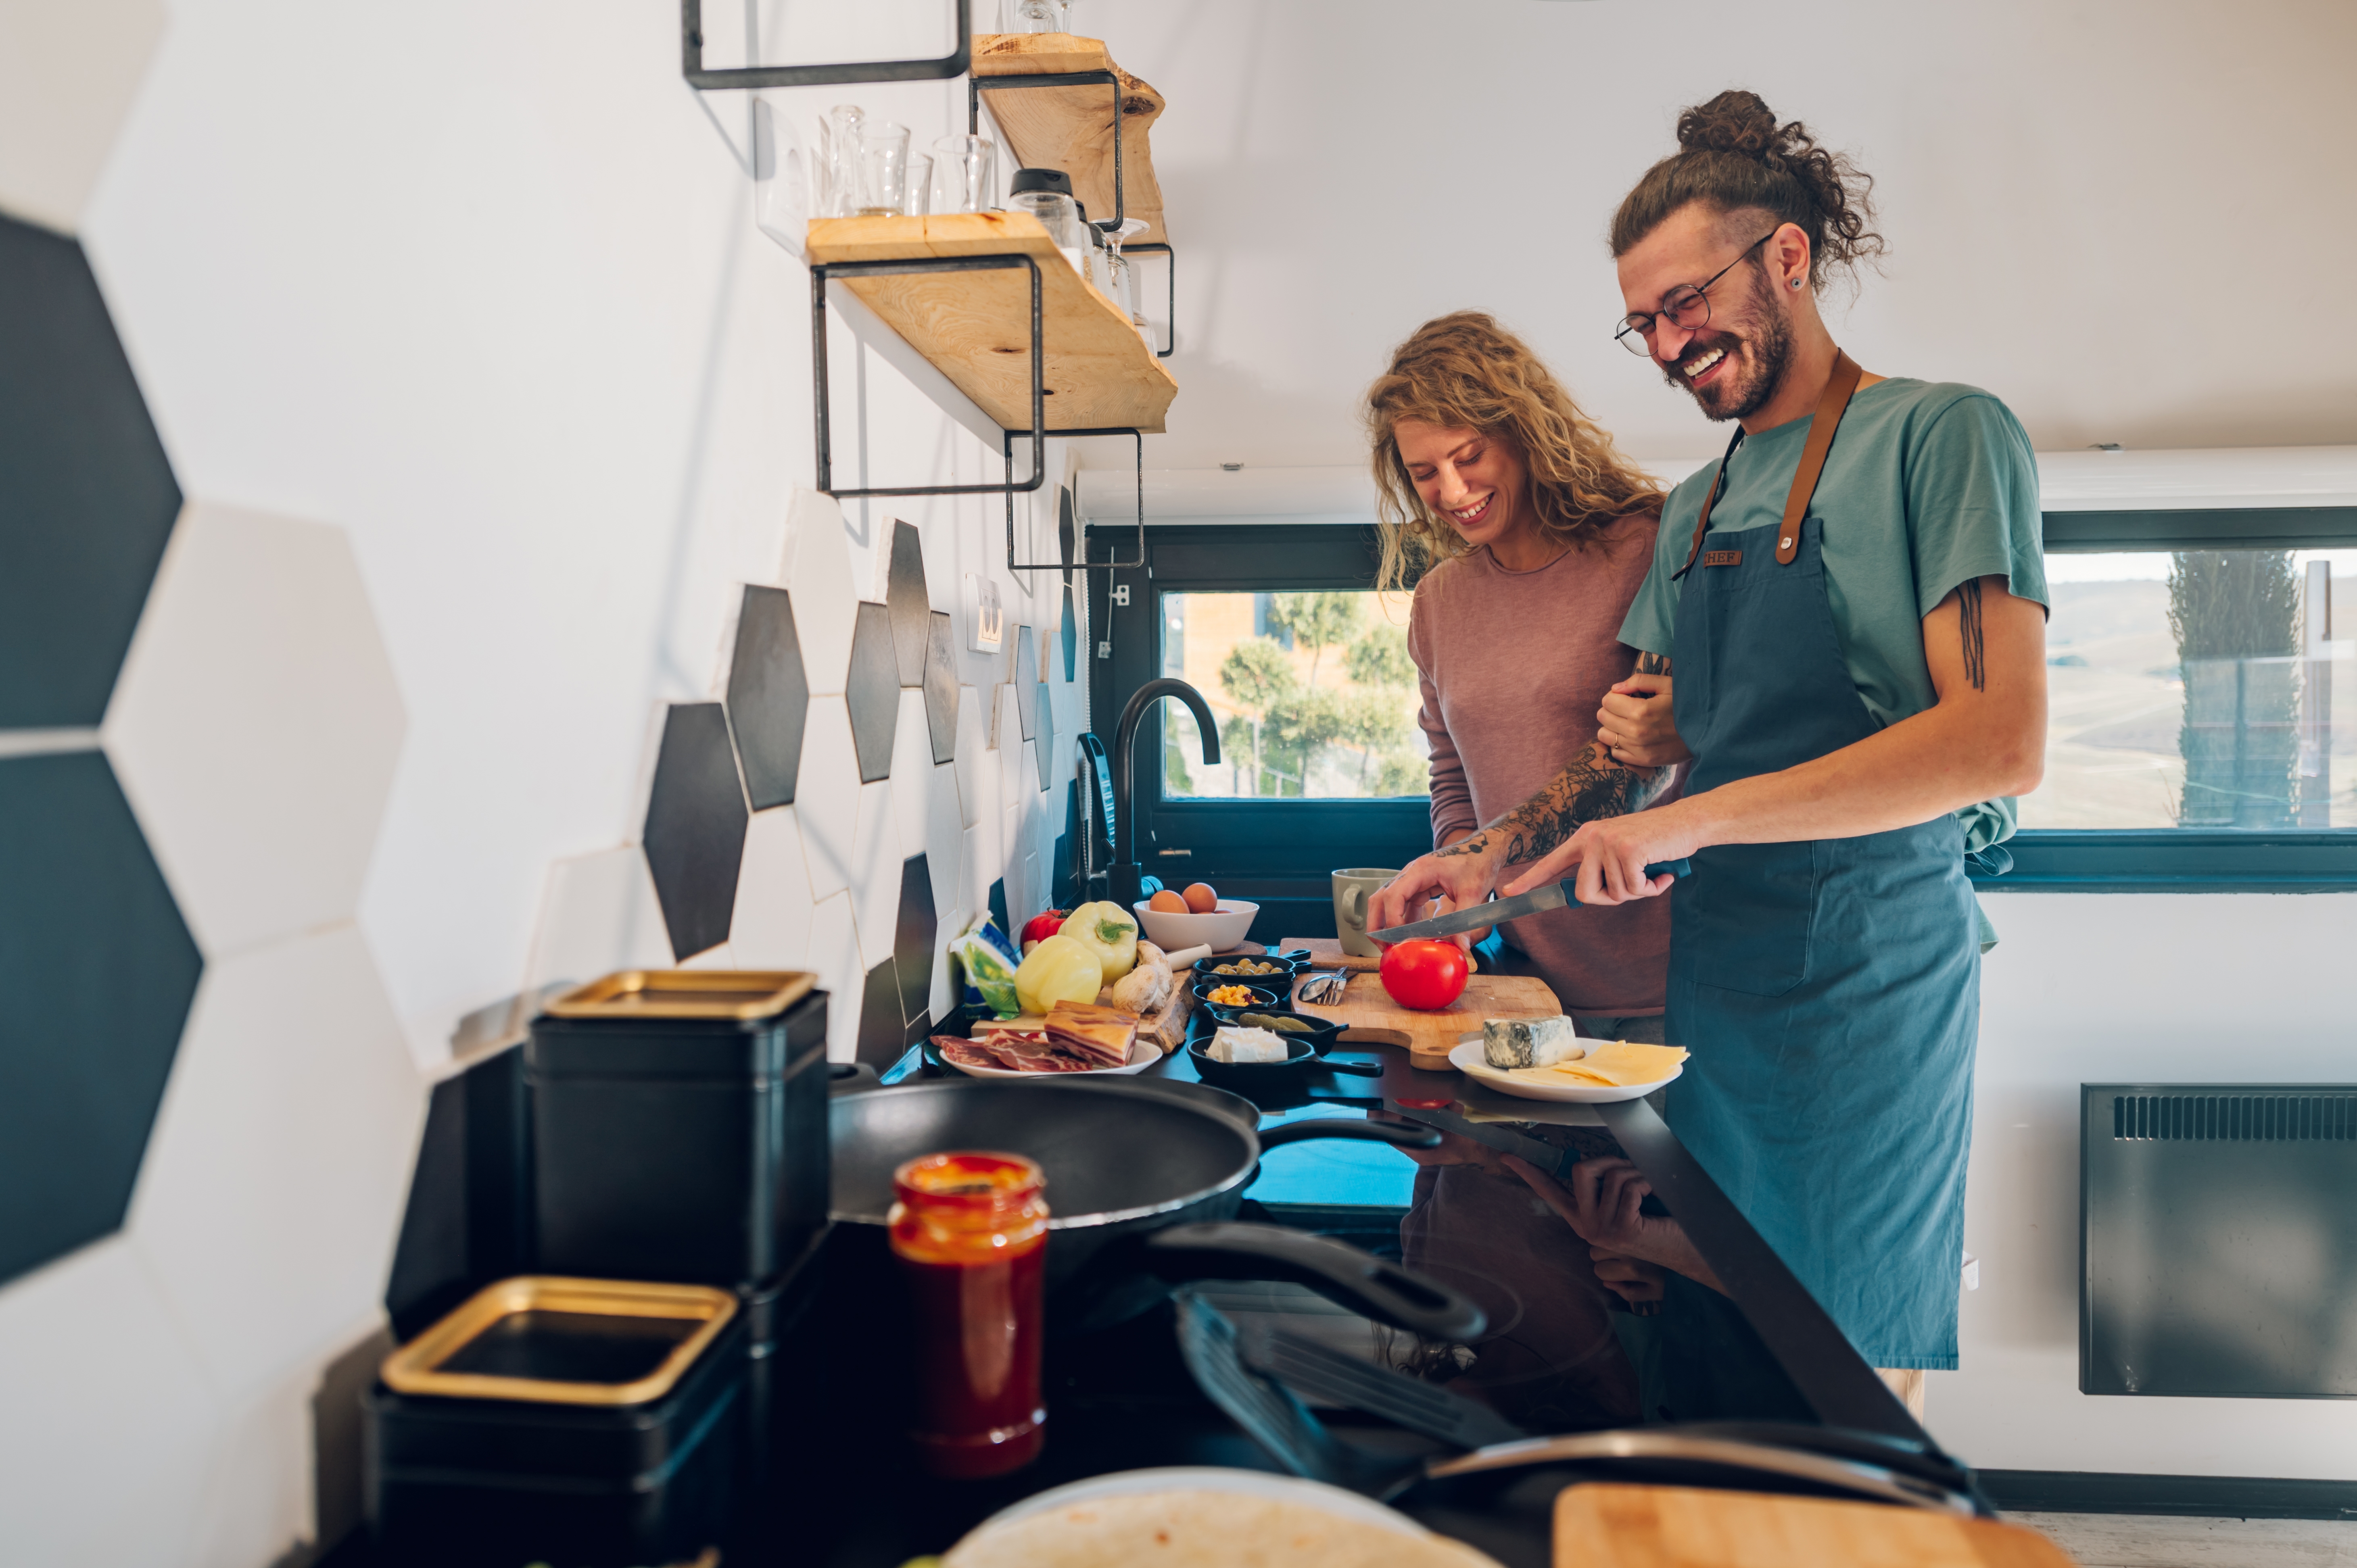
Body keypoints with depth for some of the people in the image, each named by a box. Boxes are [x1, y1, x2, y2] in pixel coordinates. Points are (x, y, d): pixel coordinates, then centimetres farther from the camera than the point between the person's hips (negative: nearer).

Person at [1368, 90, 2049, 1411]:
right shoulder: (1696, 508, 15)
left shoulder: (1942, 435, -7)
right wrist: (1494, 863, 4)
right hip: (1713, 957, 7)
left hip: (1870, 962, -6)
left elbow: (2003, 742, -18)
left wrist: (1696, 819, -22)